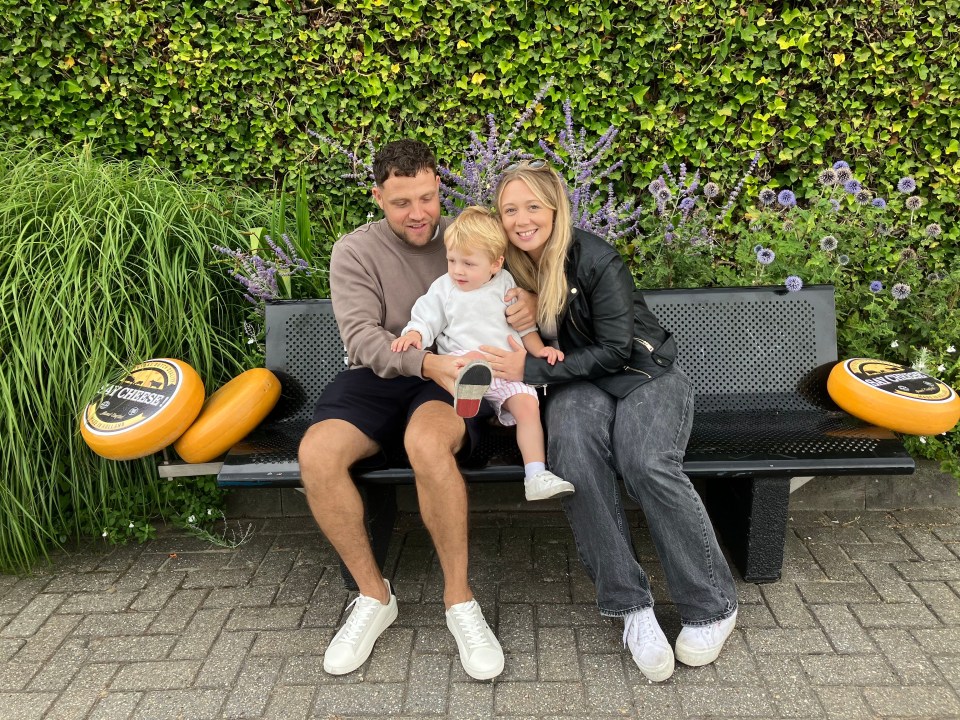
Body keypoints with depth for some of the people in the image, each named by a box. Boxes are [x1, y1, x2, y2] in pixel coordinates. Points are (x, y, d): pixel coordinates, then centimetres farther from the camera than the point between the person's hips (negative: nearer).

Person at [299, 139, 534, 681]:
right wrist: (426, 362, -29)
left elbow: (519, 285, 13)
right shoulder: (354, 251, 3)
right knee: (316, 452, -29)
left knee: (426, 441, -37)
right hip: (378, 376, 1)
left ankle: (460, 599, -17)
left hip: (451, 377, -1)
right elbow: (362, 336, -11)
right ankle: (374, 595, -6)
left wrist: (530, 302, -14)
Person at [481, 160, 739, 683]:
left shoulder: (594, 258, -15)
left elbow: (617, 350, -16)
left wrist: (532, 370, -21)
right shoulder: (511, 268, 1)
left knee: (647, 463, -34)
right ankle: (630, 606, -24)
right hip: (579, 384, 3)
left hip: (645, 374, -3)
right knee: (572, 450, -34)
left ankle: (712, 605, -13)